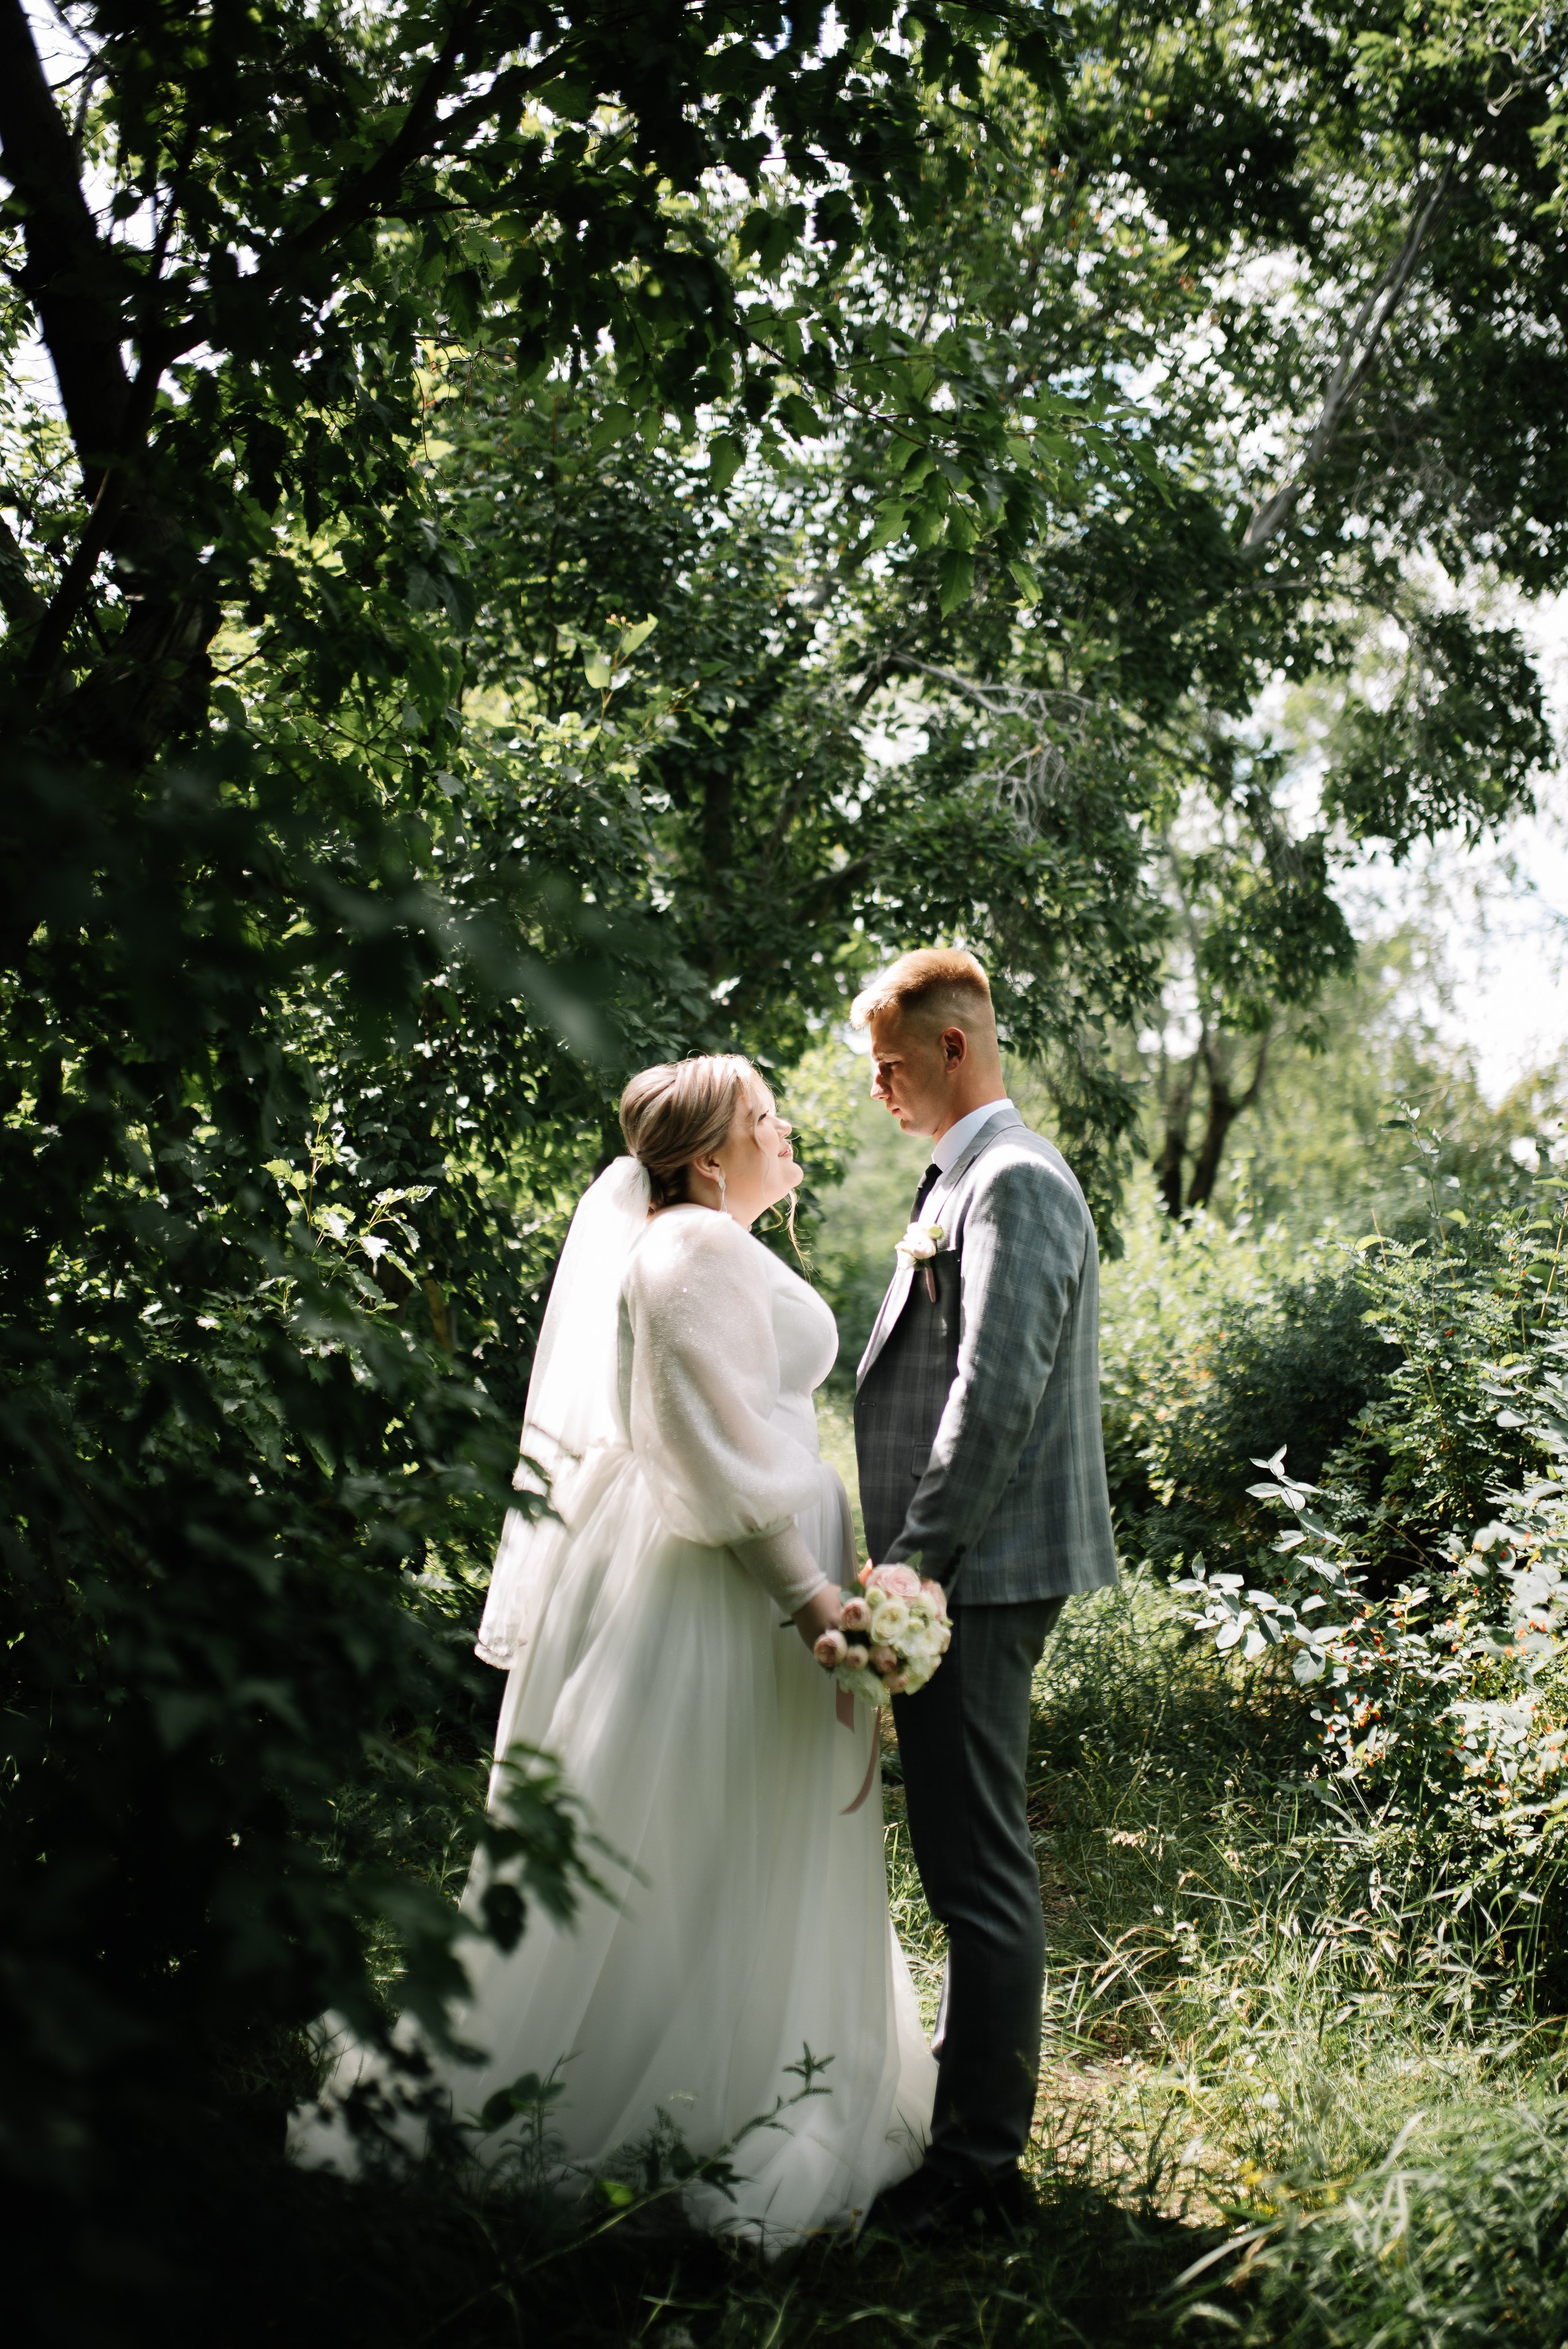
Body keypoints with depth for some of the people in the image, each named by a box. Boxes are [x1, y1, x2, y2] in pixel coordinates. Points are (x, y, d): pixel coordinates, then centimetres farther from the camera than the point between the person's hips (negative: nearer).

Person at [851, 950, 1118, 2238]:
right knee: (970, 1860, 17)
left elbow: (996, 1397, -22)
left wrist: (913, 1562, -20)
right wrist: (905, 1560, 19)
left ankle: (979, 2164, 5)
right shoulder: (973, 1178, 18)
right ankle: (970, 2118, 29)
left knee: (981, 1868, -4)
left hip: (978, 1572, -10)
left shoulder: (1014, 1182, -13)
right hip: (959, 1573, 10)